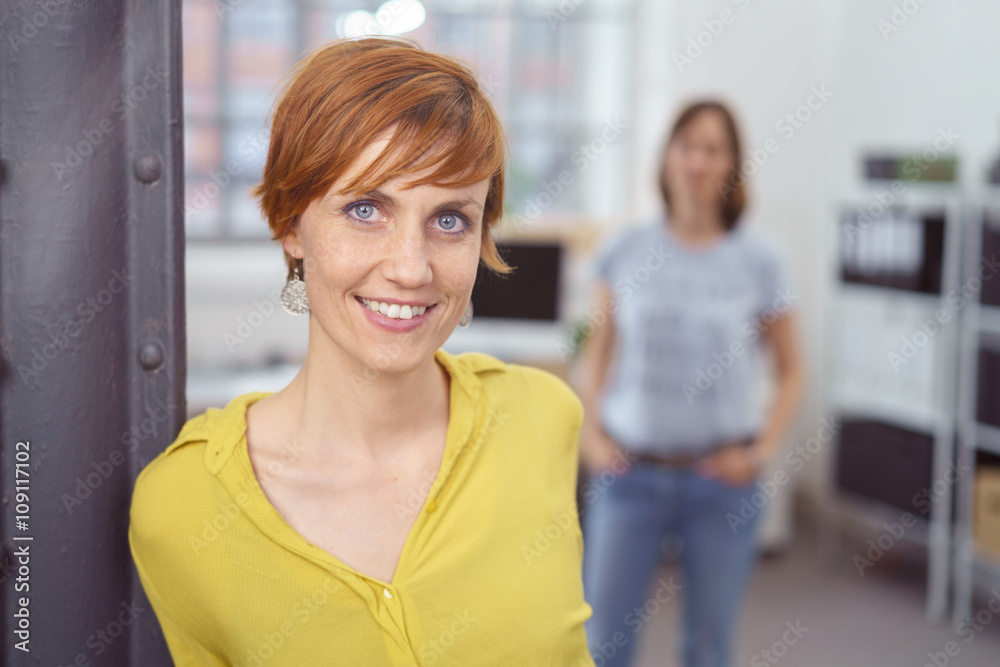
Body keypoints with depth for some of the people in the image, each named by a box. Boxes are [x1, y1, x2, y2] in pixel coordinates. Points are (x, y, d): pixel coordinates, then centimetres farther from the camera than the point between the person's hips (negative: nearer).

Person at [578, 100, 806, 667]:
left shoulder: (760, 260, -2)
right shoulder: (627, 249, 1)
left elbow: (791, 371, 5)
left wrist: (762, 451, -6)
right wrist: (592, 432, 1)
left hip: (720, 478, -1)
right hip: (630, 472, 1)